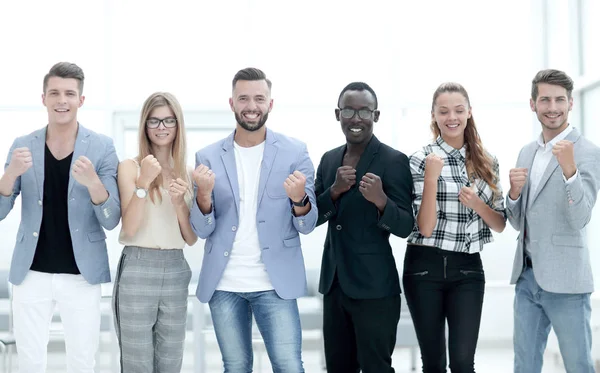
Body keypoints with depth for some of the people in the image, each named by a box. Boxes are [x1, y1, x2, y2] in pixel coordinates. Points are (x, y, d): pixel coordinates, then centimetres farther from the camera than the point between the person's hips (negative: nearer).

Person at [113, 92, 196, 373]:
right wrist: (143, 184, -19)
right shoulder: (130, 167, -1)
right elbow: (129, 229, -9)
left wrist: (179, 203, -10)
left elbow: (191, 238, 6)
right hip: (137, 269, -4)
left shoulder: (186, 173, 9)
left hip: (175, 271, 4)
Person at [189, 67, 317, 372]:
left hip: (274, 282, -2)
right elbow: (202, 230, 1)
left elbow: (307, 226, -1)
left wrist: (299, 198, -23)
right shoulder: (208, 157, 3)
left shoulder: (294, 152, -1)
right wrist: (204, 194, -20)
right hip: (223, 284, 2)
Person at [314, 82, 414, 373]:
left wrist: (381, 200, -32)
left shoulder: (393, 161, -9)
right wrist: (335, 190, -11)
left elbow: (405, 227, -12)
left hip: (374, 287, -6)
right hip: (333, 283, 6)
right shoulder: (329, 159, 10)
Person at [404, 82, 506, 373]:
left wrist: (476, 204, -10)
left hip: (468, 268, 2)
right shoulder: (422, 160, -5)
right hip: (425, 268, -2)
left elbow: (500, 225, 9)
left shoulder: (487, 163, 7)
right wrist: (431, 177, -20)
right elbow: (425, 228, -11)